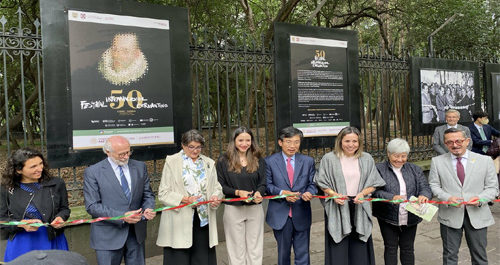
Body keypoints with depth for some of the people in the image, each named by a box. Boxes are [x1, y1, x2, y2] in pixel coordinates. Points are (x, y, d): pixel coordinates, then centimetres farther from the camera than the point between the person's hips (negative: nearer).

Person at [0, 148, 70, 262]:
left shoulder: (56, 184, -2)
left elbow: (64, 209, 9)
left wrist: (60, 218, -13)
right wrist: (21, 224, -16)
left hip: (52, 241, 0)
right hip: (21, 245, 0)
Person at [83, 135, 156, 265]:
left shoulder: (140, 167, 5)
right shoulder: (92, 172, -7)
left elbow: (148, 194, 11)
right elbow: (92, 206, -11)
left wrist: (148, 209, -11)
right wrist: (122, 216, -20)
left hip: (136, 234, 4)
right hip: (108, 237, -3)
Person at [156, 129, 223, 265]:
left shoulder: (209, 163, 14)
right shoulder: (171, 162, 2)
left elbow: (217, 188, 16)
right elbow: (163, 193, -3)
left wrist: (215, 197, -7)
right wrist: (185, 199, -17)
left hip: (204, 219, 4)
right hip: (179, 222, -3)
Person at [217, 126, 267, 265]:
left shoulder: (258, 161, 6)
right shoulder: (223, 161, -1)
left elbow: (263, 183, 4)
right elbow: (220, 186, -3)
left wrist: (259, 192, -18)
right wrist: (238, 192, -18)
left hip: (255, 209, 2)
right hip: (233, 209, -2)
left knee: (255, 249, 8)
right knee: (236, 250, 7)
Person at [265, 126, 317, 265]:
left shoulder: (308, 161, 6)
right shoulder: (270, 161, -1)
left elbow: (312, 184, 7)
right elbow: (267, 185, -1)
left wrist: (309, 193, -15)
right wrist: (282, 192, -18)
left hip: (301, 215, 1)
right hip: (280, 215, -1)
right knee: (283, 253, 15)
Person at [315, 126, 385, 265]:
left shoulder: (367, 159, 5)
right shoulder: (329, 159, -3)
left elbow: (373, 184, 8)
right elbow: (322, 183, 1)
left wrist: (362, 193, -11)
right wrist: (334, 194, -15)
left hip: (359, 208, 2)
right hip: (337, 208, -2)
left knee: (359, 251, 7)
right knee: (338, 249, 0)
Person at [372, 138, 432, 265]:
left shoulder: (415, 169, 8)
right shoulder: (379, 169, -5)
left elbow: (425, 187, 0)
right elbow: (375, 191, -14)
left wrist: (424, 195, -23)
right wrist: (391, 197, -31)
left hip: (410, 217, 3)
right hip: (388, 217, -3)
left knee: (408, 248, 15)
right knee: (390, 248, 9)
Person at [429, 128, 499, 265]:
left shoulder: (485, 161, 0)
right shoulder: (437, 162, 0)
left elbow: (492, 187, 2)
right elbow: (433, 185, 2)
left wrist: (480, 199, -17)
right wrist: (447, 198, -17)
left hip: (477, 215, 1)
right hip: (449, 215, 0)